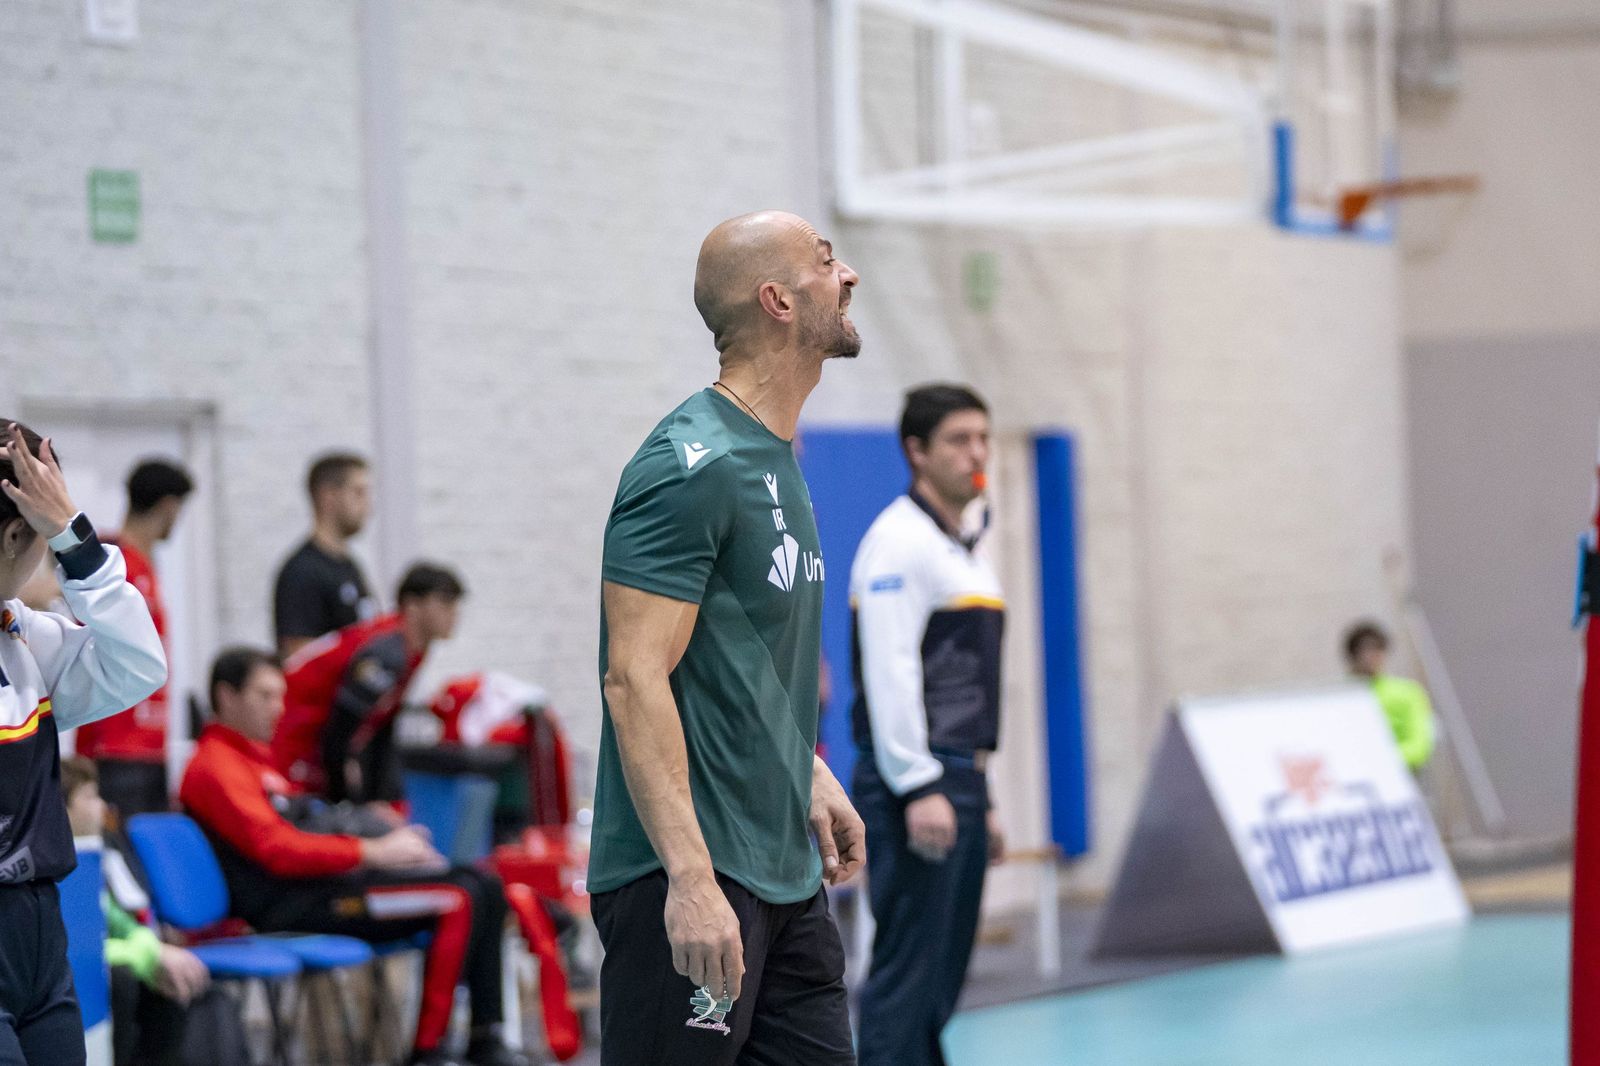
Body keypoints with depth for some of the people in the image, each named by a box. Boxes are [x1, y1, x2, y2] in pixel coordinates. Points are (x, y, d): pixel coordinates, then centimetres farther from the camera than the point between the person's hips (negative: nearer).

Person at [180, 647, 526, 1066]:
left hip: (318, 885, 10)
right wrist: (373, 851, -17)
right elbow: (277, 850, -19)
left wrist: (388, 844, 6)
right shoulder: (216, 767, -9)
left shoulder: (253, 757, 23)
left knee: (485, 888, 3)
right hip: (290, 908, -10)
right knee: (459, 900, -20)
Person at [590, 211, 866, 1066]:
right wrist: (690, 878, -27)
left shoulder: (775, 458, 15)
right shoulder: (691, 464, -15)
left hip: (784, 875, 10)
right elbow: (634, 680, -21)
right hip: (692, 877, -10)